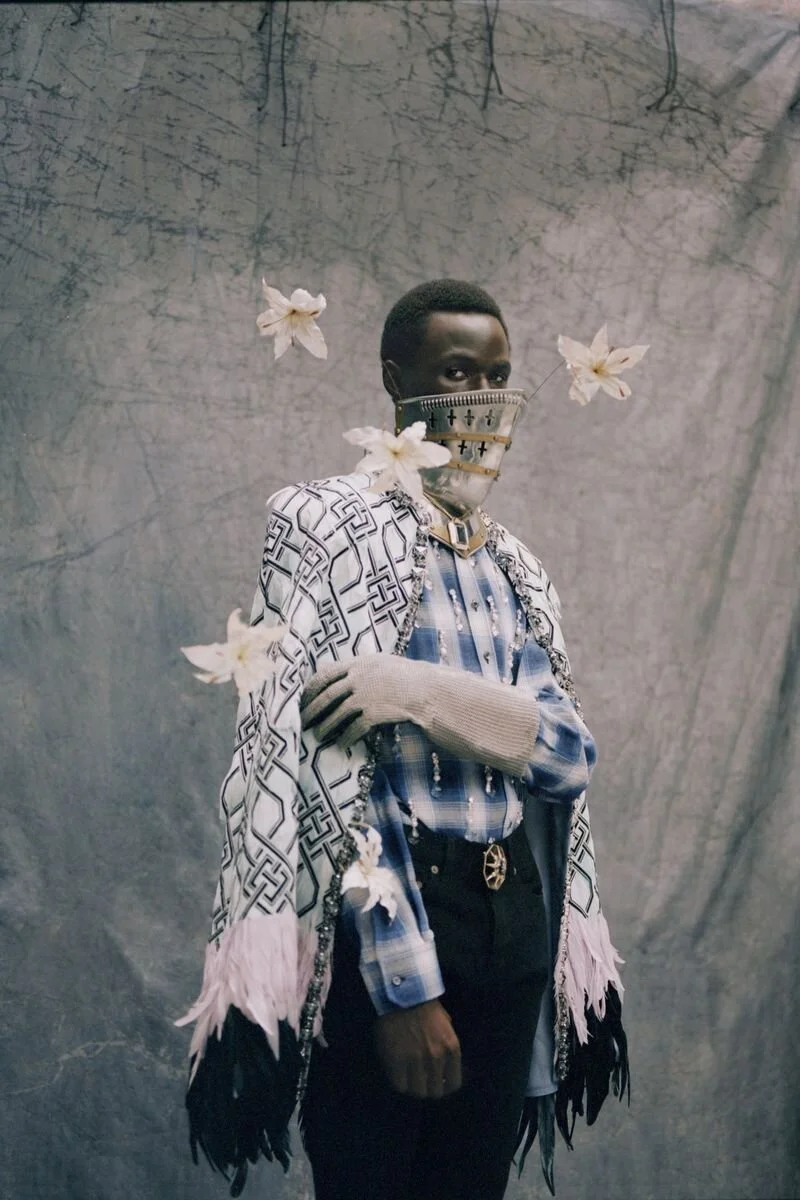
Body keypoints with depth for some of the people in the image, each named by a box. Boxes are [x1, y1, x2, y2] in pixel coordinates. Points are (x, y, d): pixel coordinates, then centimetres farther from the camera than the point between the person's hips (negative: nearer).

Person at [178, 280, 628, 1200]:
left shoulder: (513, 567, 12)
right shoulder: (329, 524, -7)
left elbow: (571, 751, -1)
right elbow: (337, 762, -15)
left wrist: (423, 692, -20)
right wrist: (405, 979, -21)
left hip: (514, 928, 6)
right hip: (381, 927, -6)